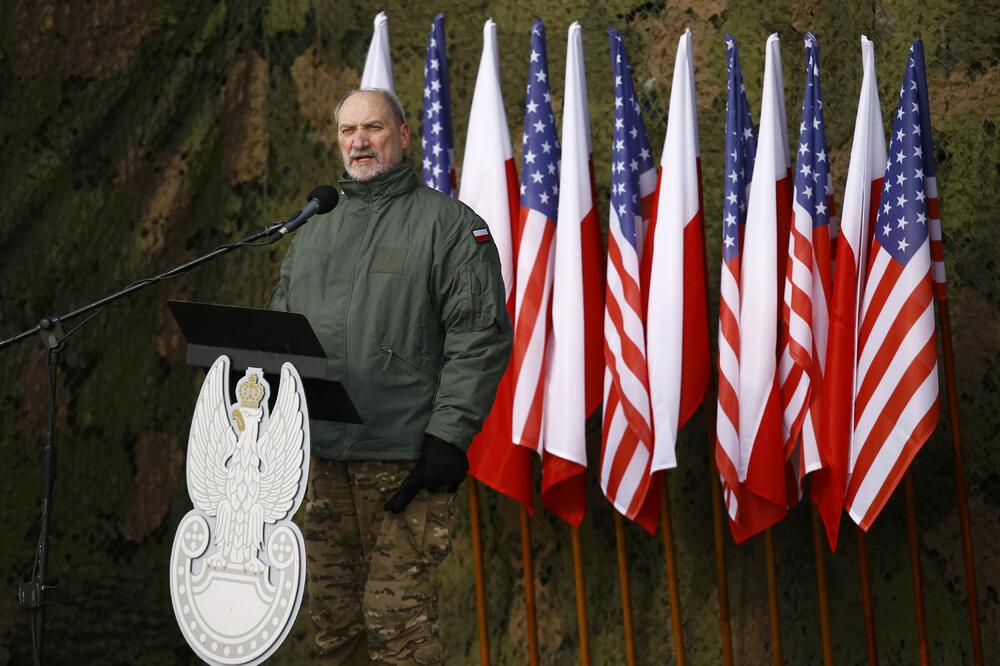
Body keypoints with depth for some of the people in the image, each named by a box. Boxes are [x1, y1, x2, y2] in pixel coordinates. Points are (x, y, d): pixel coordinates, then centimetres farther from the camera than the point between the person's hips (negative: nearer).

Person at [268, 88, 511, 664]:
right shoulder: (316, 229, 19)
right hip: (325, 460, 6)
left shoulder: (447, 223, -1)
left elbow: (480, 338, -8)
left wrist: (449, 437, -15)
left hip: (406, 462, -6)